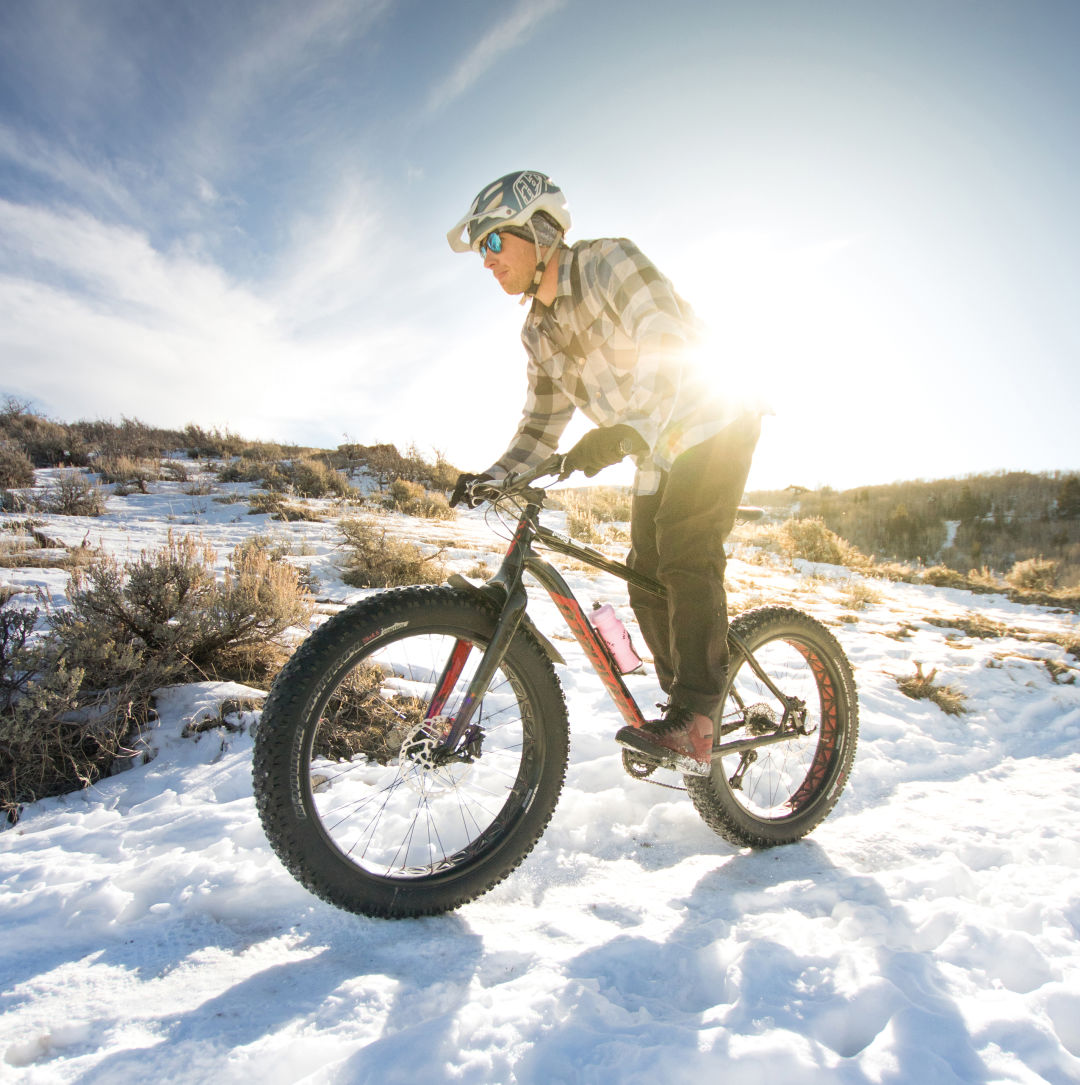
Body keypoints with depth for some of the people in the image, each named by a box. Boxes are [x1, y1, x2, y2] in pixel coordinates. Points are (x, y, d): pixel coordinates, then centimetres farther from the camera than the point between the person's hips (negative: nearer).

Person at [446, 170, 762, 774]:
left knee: (686, 554, -21)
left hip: (713, 424, -7)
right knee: (647, 577, 2)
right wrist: (494, 476, -9)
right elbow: (543, 425, 7)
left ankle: (692, 726, -17)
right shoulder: (539, 331, 5)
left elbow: (672, 349, -31)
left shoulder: (610, 261, -16)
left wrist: (629, 430, -46)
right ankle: (689, 710, 14)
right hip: (661, 448, 8)